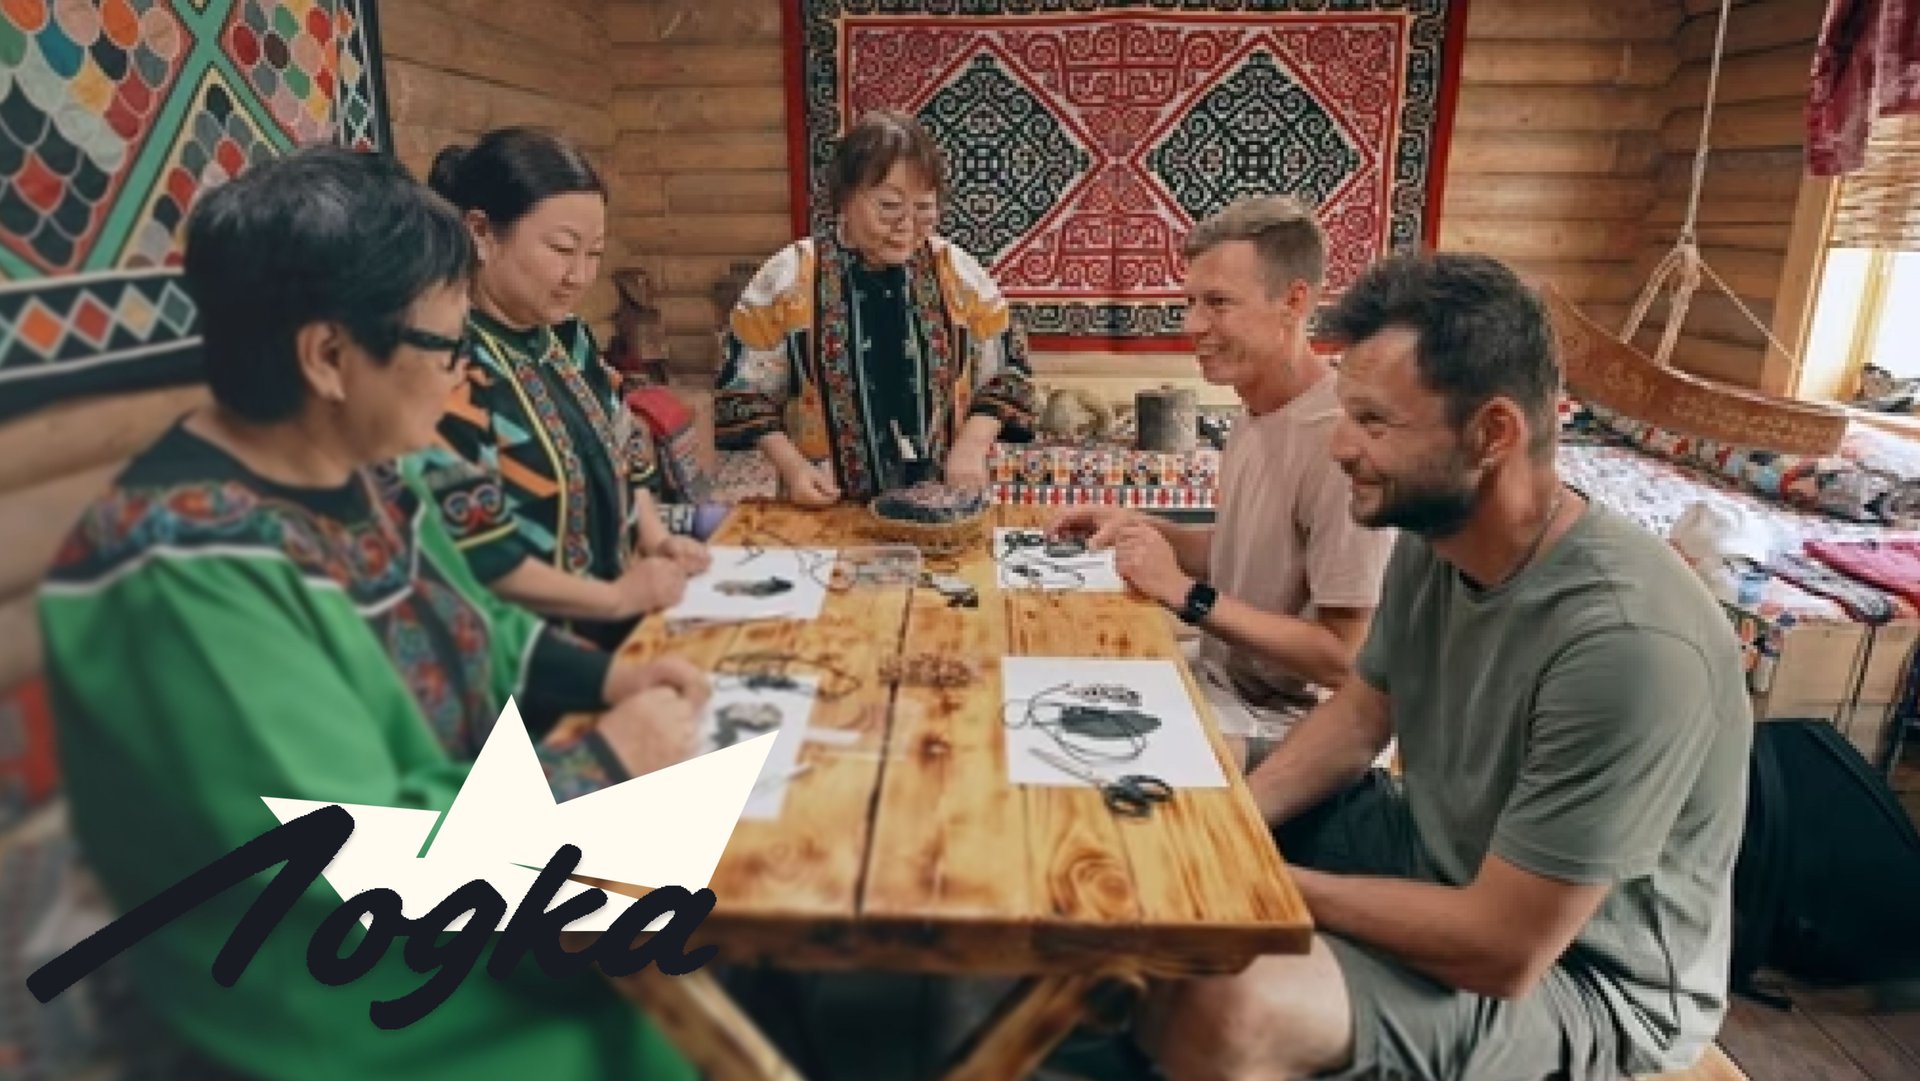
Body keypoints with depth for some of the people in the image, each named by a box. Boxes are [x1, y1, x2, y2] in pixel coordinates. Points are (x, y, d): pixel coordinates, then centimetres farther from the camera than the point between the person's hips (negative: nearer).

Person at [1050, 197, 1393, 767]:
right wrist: (1141, 527, 0)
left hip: (1293, 723, -8)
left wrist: (1186, 592, -21)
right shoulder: (1258, 412, 4)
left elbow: (1344, 660, -23)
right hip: (1227, 682, 8)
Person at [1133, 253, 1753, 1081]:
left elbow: (1504, 951, -29)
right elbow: (1360, 715, 5)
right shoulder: (1430, 540, -9)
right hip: (1435, 845, 7)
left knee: (1220, 1010, -31)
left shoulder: (1624, 643, -33)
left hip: (1585, 976, -7)